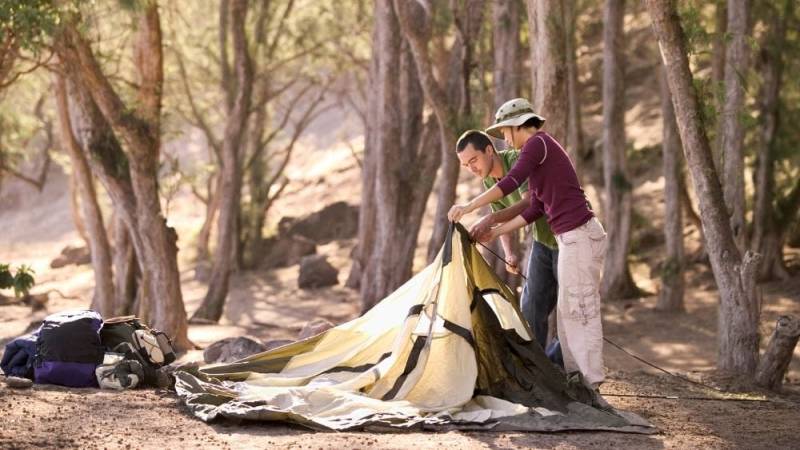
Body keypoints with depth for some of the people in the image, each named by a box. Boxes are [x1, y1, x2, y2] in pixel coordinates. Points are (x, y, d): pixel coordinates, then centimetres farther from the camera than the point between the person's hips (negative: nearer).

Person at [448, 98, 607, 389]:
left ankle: (590, 382, -1)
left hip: (579, 236, -10)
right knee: (569, 311, 14)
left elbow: (511, 182, -22)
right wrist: (496, 232, 18)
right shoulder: (544, 150, 21)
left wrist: (468, 207, -20)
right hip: (576, 237, 10)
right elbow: (536, 210, 19)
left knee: (580, 311, -5)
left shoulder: (537, 143, -8)